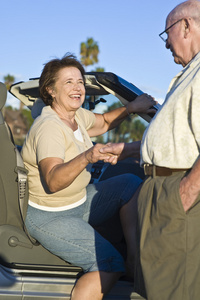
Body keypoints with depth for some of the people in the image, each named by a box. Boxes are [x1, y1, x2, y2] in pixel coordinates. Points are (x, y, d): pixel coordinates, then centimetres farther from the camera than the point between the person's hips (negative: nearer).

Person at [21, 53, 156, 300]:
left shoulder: (77, 115, 2)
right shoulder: (48, 127, -25)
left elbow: (103, 122, 22)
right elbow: (53, 181, -35)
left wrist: (130, 108, 4)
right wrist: (85, 158, -50)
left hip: (80, 202, 9)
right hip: (50, 217, -9)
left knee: (131, 184, -1)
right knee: (110, 265, -21)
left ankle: (136, 257, -1)